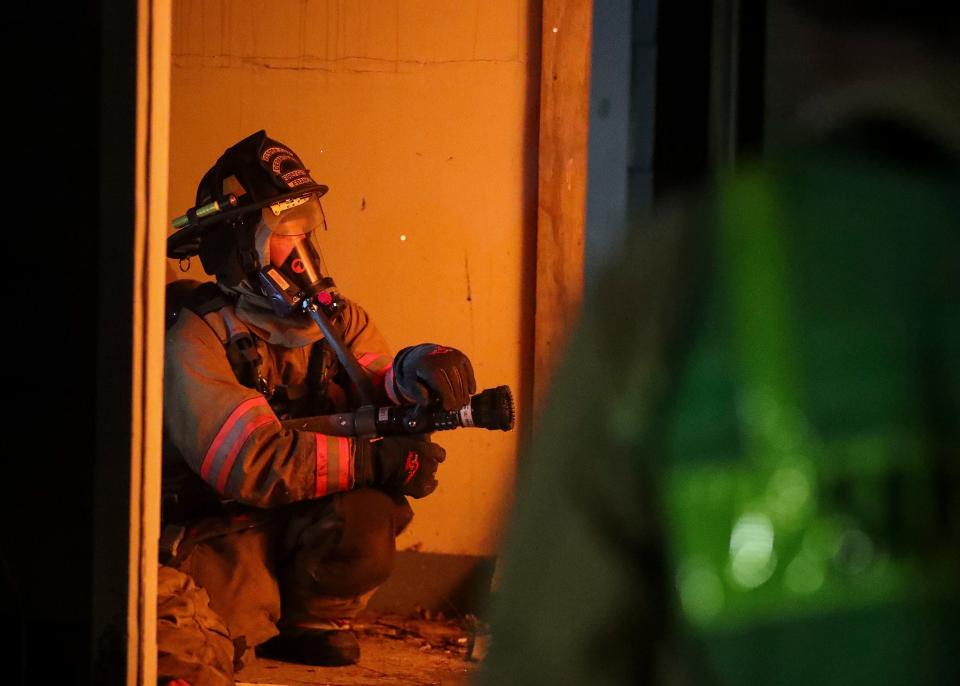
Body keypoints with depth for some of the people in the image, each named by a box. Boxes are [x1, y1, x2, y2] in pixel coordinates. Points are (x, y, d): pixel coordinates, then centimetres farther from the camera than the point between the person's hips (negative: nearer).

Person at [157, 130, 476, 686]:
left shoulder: (338, 321, 6)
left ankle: (313, 621, -1)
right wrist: (376, 461, -30)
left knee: (366, 518, -26)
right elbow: (254, 463, -26)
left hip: (306, 533, 10)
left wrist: (411, 373, -31)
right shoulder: (197, 342, -15)